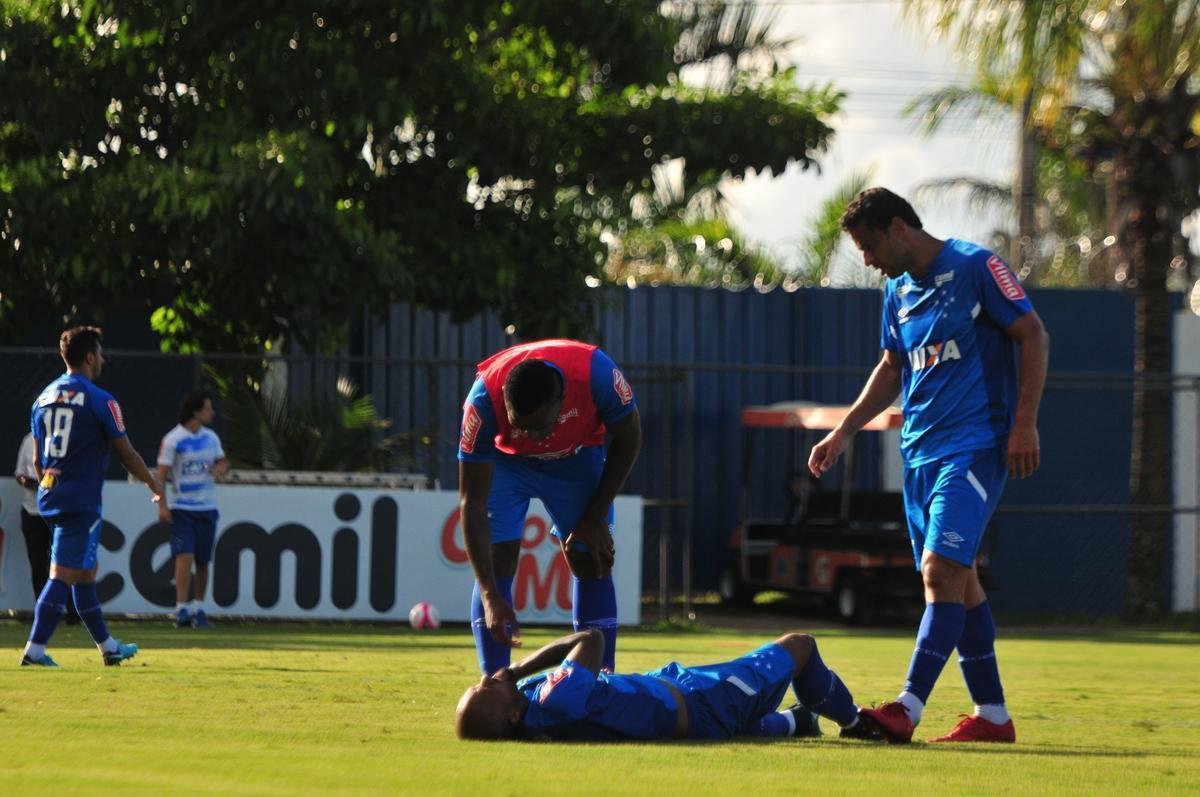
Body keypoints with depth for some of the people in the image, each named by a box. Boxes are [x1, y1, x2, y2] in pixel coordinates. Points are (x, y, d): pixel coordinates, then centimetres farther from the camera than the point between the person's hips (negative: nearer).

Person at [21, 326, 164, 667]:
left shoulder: (44, 398, 10)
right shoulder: (100, 401, -10)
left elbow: (37, 460, 15)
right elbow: (126, 455, -5)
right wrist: (154, 484, 10)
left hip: (50, 496, 7)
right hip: (81, 502, -7)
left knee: (86, 571, 17)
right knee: (63, 574, -9)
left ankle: (107, 645, 26)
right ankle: (35, 648, -16)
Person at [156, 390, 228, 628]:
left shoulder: (211, 437, 8)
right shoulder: (173, 439, -9)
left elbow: (222, 460, 21)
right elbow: (161, 474, -10)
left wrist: (220, 467, -4)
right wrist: (162, 506, -19)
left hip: (207, 508, 5)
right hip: (181, 509, -5)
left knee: (203, 561, 8)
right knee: (185, 556, -16)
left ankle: (199, 607, 20)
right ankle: (182, 609, -15)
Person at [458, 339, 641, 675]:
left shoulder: (596, 373, -39)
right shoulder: (484, 400, -40)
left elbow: (628, 438, -15)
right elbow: (472, 503, -33)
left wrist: (595, 517, -14)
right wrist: (490, 596, -38)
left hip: (576, 457, 1)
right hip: (505, 459, -1)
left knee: (592, 565, -4)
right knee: (497, 563, -14)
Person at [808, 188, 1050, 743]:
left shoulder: (974, 267, -8)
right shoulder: (898, 291, 15)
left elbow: (1034, 337, -7)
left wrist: (1025, 423, -13)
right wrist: (844, 432, 21)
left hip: (975, 445, -8)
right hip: (920, 449, 8)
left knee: (942, 572, -16)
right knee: (956, 579, 7)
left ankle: (908, 709, -24)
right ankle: (992, 714, 13)